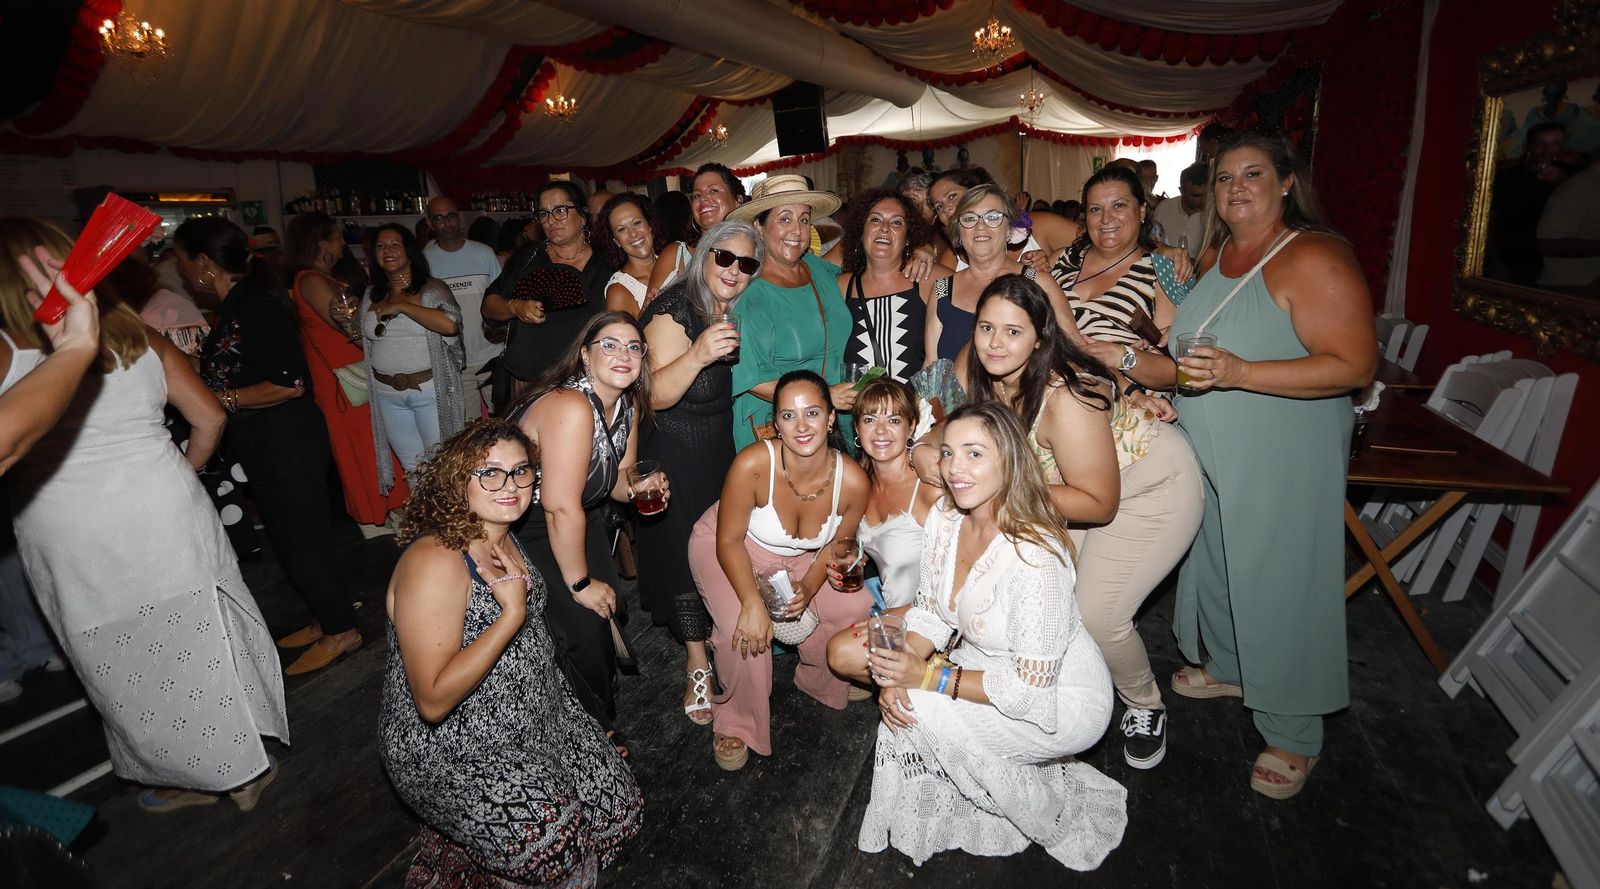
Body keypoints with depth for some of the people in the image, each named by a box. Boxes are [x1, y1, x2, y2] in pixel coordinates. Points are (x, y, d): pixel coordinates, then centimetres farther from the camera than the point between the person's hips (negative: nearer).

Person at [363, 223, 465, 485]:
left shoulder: (431, 288, -4)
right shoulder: (371, 296, 12)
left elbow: (450, 324, -24)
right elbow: (365, 342, 23)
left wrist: (401, 307, -18)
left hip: (430, 389, -5)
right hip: (387, 393, 5)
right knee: (411, 465, 13)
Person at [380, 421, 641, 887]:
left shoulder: (503, 538, 0)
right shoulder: (434, 562, -27)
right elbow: (434, 701, -29)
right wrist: (513, 614, -29)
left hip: (533, 718, 8)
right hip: (452, 749, -8)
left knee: (613, 798, 7)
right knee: (554, 845, -19)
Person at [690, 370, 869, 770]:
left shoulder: (853, 480, -25)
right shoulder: (753, 464, -36)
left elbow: (837, 544, -5)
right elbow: (730, 541, -23)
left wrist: (808, 588, -20)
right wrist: (753, 603, -32)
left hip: (799, 559, 4)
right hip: (728, 551, -4)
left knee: (855, 607, -9)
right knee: (746, 632, -25)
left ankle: (821, 681, 24)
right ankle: (736, 724, 5)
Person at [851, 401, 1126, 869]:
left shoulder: (1036, 556, -32)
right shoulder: (944, 518, -10)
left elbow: (1030, 691, -27)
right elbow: (931, 611, 0)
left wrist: (929, 678, -26)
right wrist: (898, 675, -16)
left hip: (1060, 700, -6)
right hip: (989, 670, 6)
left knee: (925, 710, -22)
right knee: (901, 700, -14)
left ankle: (1059, 819, 1)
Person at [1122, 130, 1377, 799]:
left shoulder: (1314, 258, -16)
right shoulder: (1213, 257, 9)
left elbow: (1354, 366, -22)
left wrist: (1239, 373, -30)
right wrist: (1153, 371, 6)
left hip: (1283, 464, -8)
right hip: (1208, 454, 8)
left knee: (1279, 586, 2)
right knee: (1213, 560, 20)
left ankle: (1294, 735, 20)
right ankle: (1227, 667, 45)